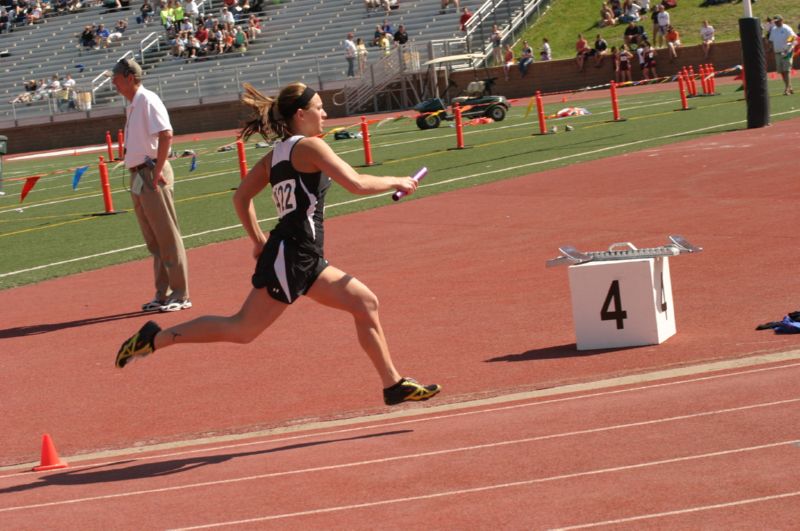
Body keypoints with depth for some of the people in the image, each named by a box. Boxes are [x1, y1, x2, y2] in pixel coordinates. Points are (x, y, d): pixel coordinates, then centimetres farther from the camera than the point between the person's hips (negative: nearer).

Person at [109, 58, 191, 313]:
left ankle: (180, 295, -2)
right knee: (153, 241, 13)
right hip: (138, 176, 10)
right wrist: (138, 175, 11)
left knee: (167, 236, -5)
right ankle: (163, 294, 18)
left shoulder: (147, 100, -12)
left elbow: (166, 135, -23)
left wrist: (157, 171, -22)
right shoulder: (133, 105, 16)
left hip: (152, 175, -10)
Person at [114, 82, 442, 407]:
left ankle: (393, 385, 15)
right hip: (291, 256, -10)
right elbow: (357, 184, -16)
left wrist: (259, 241, 23)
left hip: (304, 261, 10)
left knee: (365, 303, 12)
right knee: (242, 330, -7)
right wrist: (395, 182, -1)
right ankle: (155, 338, -2)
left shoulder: (276, 154, 15)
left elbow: (241, 198, 19)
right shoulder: (309, 147, -9)